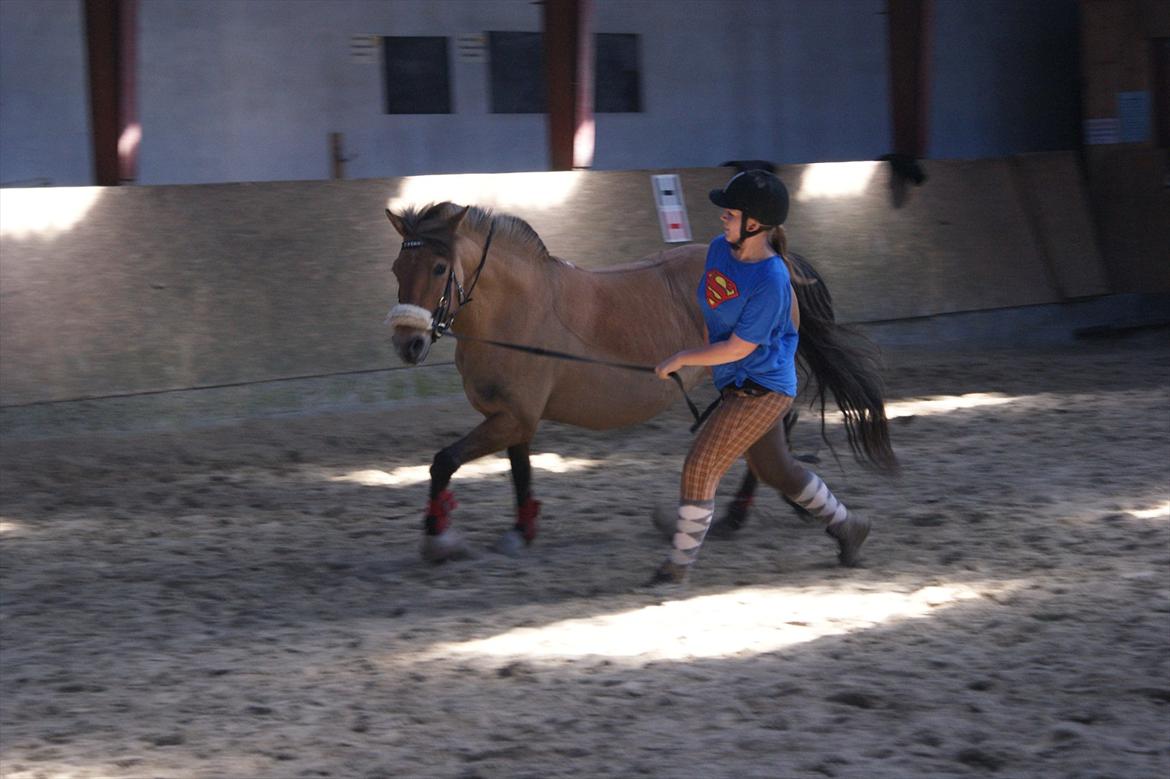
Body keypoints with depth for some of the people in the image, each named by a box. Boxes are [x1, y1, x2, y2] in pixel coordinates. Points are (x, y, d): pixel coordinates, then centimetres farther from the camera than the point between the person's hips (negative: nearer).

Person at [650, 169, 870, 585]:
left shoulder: (771, 280, -26)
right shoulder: (720, 249, -2)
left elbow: (738, 348, -21)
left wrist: (680, 359, -14)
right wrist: (707, 356, 17)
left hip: (762, 390, -9)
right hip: (735, 384, 9)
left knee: (699, 468, -10)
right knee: (777, 468, 23)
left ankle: (680, 563, 2)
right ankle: (846, 526, 40)